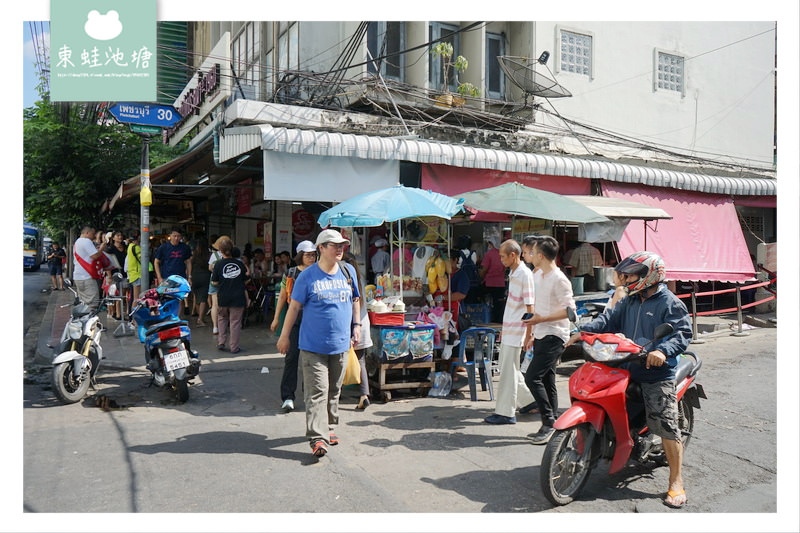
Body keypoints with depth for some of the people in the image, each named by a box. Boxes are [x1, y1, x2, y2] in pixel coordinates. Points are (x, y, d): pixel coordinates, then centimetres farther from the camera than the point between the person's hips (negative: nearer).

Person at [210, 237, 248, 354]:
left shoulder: (219, 264, -8)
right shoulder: (240, 264, 0)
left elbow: (214, 282, -4)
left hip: (223, 297, 0)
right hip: (238, 297, 0)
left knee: (222, 318, 22)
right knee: (235, 322, 6)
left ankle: (221, 342, 17)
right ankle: (234, 347, 9)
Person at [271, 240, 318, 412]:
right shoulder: (291, 273, 5)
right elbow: (282, 296, 10)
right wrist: (276, 318, 9)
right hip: (295, 320, -1)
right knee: (292, 357, -3)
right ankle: (287, 397, 0)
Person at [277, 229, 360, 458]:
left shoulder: (348, 271, 5)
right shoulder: (307, 276, -7)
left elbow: (355, 300, 17)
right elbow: (294, 306, -2)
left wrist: (356, 325, 11)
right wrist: (284, 336, 1)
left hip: (341, 344, 5)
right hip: (313, 345, -4)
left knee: (334, 390, 15)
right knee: (317, 391, -8)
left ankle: (328, 428, 30)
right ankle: (317, 437, -6)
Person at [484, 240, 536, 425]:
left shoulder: (525, 274, -16)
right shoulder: (513, 273, 13)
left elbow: (530, 307, -17)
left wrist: (528, 333, -18)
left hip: (517, 330, -10)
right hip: (509, 329, 10)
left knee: (508, 371, -4)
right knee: (505, 366, 17)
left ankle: (505, 413, 4)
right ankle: (530, 399, 30)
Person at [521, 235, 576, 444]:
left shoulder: (559, 280, -15)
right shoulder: (538, 275, 13)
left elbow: (570, 309, -19)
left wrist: (541, 319, -20)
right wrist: (533, 334, 22)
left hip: (554, 337, -9)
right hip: (541, 336, 9)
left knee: (532, 377, -14)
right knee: (547, 382, 12)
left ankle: (549, 422, -4)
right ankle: (551, 427, 20)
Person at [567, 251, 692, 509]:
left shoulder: (670, 303, -5)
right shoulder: (629, 302, 17)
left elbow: (683, 333, -13)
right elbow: (610, 319, 10)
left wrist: (663, 351, -30)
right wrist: (585, 331, -6)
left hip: (657, 373, -7)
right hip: (628, 369, 7)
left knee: (667, 426, -5)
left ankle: (676, 481, 4)